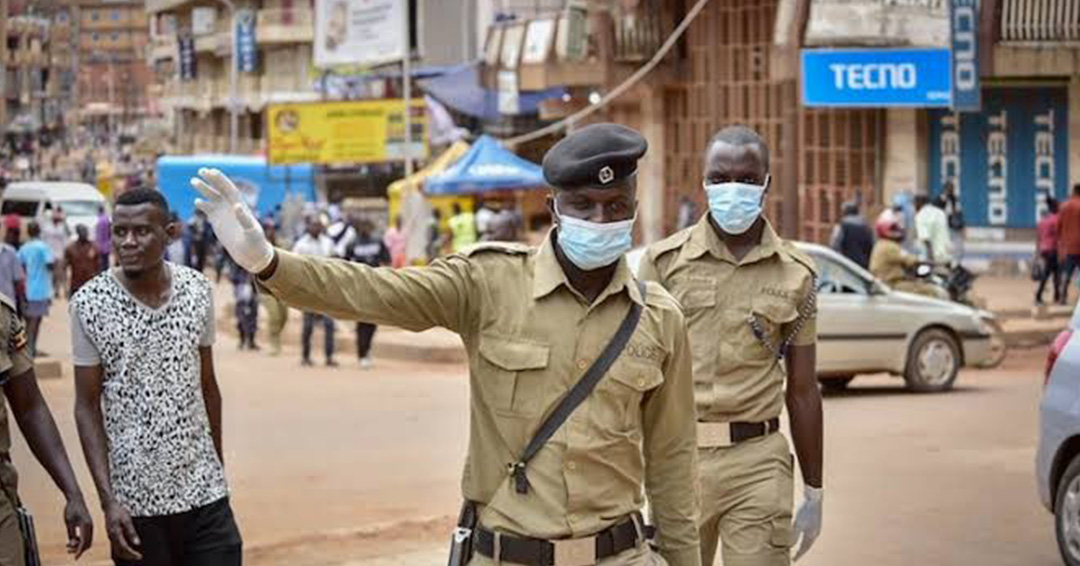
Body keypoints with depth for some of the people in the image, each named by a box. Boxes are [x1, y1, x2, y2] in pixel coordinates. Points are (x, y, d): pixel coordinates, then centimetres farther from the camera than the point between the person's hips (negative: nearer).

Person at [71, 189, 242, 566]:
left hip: (204, 493, 2)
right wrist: (108, 501, -11)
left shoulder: (198, 290, 1)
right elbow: (87, 407, -4)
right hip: (135, 499, -2)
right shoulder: (90, 304, -7)